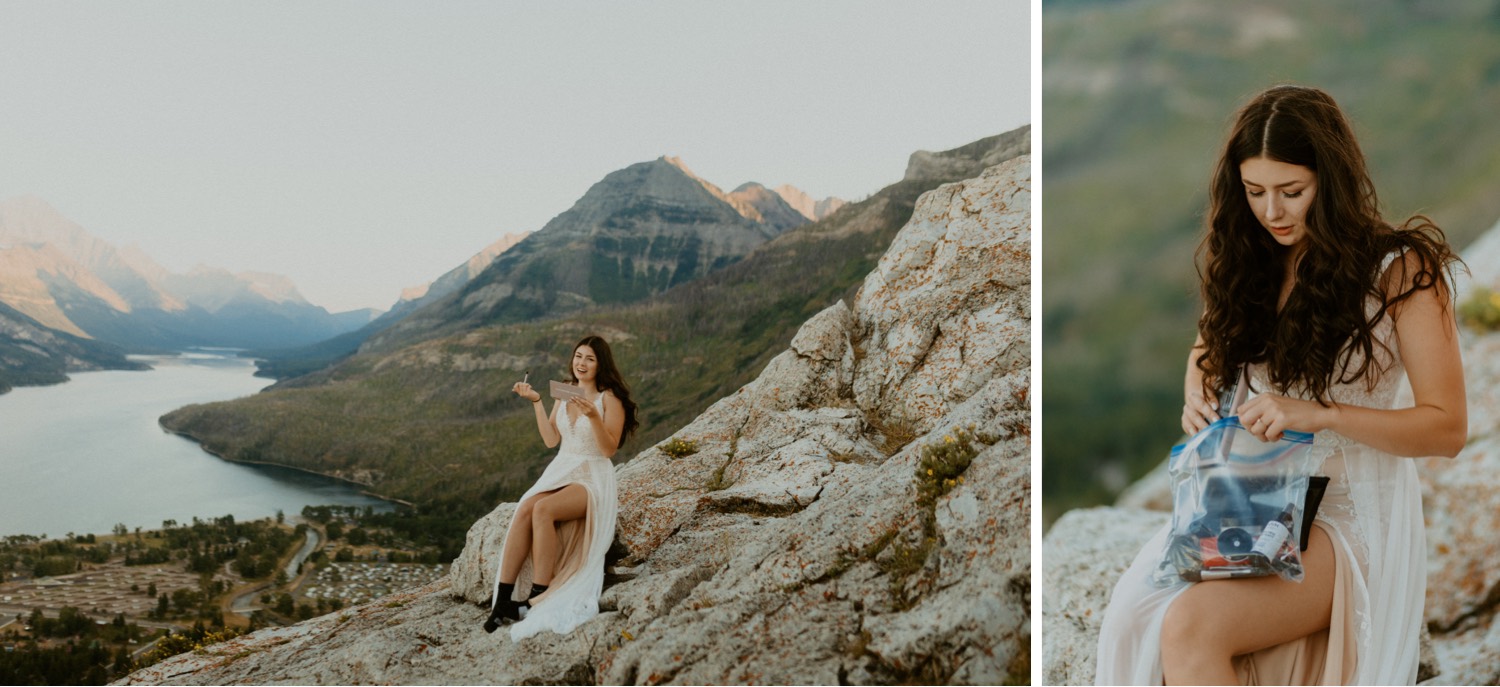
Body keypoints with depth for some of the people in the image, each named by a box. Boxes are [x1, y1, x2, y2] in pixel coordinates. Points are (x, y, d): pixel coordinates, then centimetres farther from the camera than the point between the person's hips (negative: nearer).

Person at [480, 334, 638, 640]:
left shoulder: (610, 399, -5)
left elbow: (609, 448, -12)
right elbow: (551, 440, 8)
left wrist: (593, 416, -25)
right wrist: (536, 402, 1)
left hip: (593, 479, -5)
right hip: (560, 471, 5)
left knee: (542, 510, -33)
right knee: (523, 510, -27)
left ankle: (539, 598, -29)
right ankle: (503, 600, -29)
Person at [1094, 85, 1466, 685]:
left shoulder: (1399, 270, -7)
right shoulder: (1249, 260, 9)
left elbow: (1447, 428, -9)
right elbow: (1208, 348, 26)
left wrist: (1318, 414, -23)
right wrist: (1198, 399, 1)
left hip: (1352, 515, -5)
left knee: (1192, 626, -32)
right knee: (1134, 609, -26)